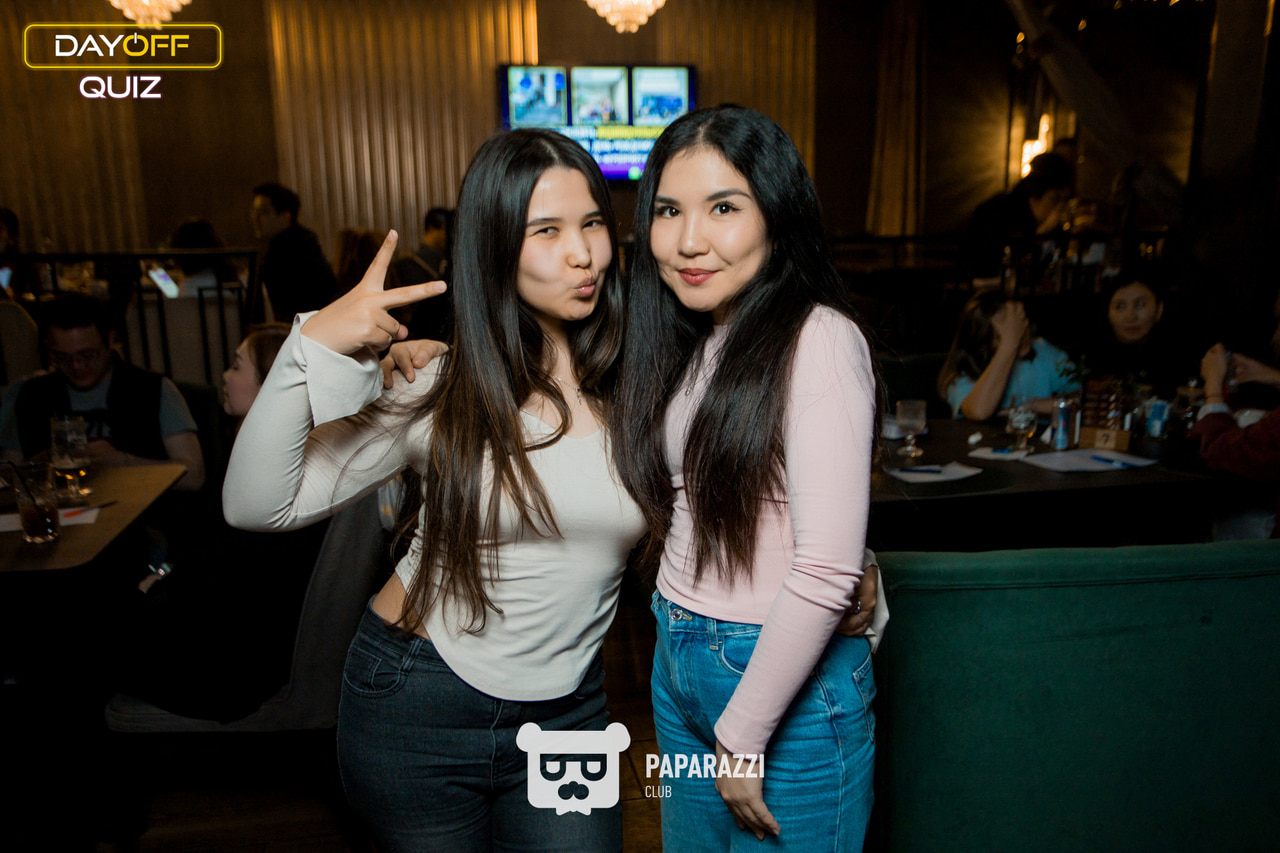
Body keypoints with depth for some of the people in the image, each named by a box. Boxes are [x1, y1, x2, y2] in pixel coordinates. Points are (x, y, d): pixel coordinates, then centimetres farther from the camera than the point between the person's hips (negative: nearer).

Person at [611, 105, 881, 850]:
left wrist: (743, 733, -16)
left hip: (790, 679, -7)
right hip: (678, 661, 7)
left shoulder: (818, 340, -19)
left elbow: (827, 569, -23)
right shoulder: (689, 342, 6)